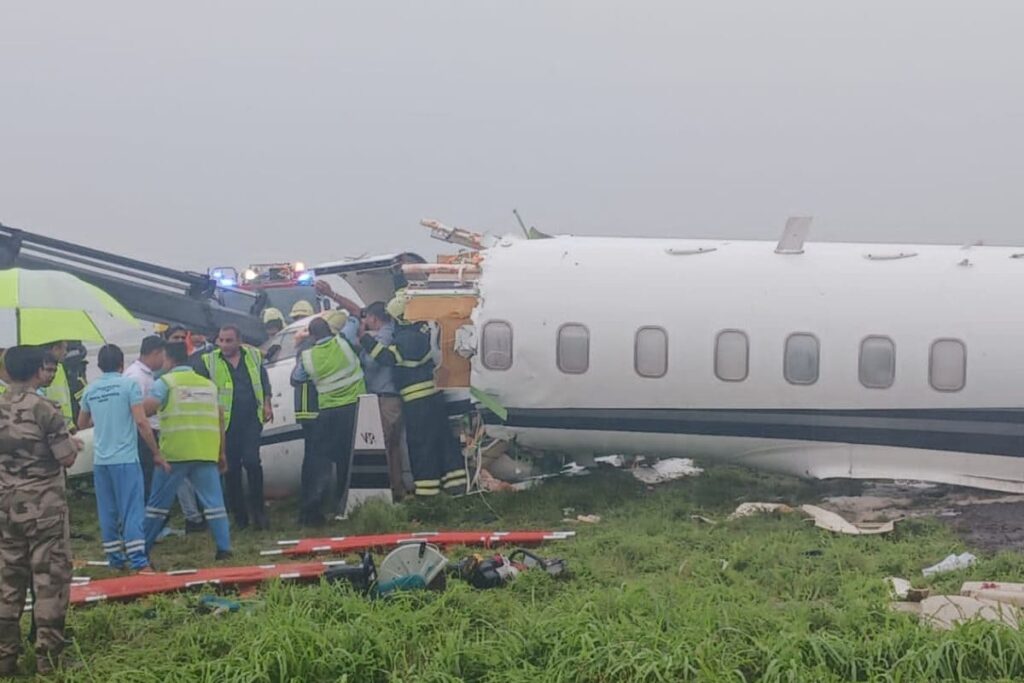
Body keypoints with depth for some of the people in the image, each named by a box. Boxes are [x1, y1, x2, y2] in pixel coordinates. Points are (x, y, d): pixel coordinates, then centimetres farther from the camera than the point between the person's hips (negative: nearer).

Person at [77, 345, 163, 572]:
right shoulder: (129, 384, -5)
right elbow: (141, 422, -12)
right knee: (132, 511, -5)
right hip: (125, 458, -5)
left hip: (100, 460, 5)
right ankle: (139, 563, -10)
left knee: (107, 512, 11)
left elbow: (82, 424, 23)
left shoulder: (91, 389, 9)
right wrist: (156, 453, -6)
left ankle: (115, 560, 16)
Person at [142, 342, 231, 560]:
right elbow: (220, 419, 16)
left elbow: (146, 409, -14)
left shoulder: (166, 382, 2)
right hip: (206, 453, 3)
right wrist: (221, 453, 20)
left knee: (158, 503, 7)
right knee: (214, 501, 5)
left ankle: (142, 548, 13)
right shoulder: (208, 384, 17)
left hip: (174, 453, -3)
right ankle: (224, 548, 0)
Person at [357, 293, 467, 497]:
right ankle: (454, 479, 14)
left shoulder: (408, 337, -18)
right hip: (432, 394, 9)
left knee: (419, 442, -2)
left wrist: (365, 338, -22)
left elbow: (388, 356, -25)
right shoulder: (422, 329, 11)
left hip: (417, 400, -9)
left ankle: (426, 486, 2)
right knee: (442, 436, 11)